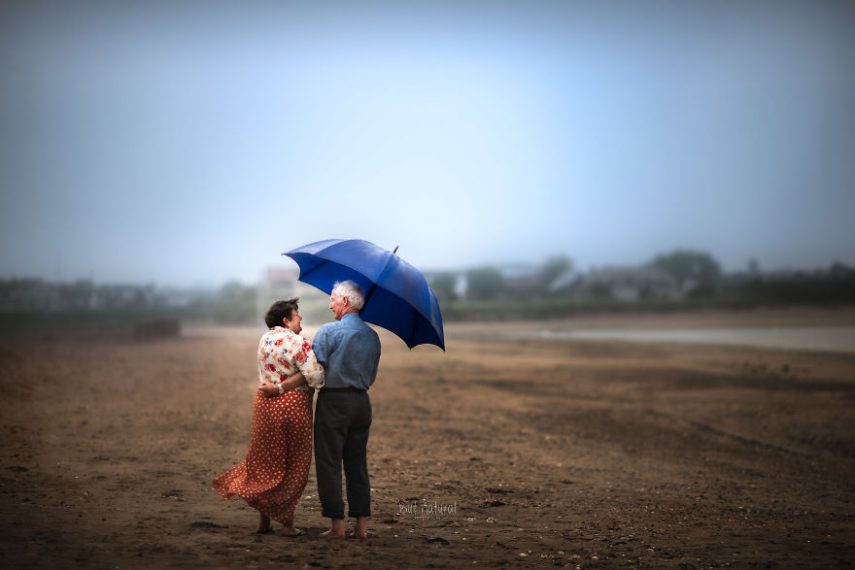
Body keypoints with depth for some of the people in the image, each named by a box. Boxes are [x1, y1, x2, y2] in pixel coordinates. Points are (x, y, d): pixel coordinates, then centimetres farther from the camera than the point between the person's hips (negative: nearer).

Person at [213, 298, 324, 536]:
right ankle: (287, 523, 12)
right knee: (292, 465, 6)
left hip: (264, 405, 6)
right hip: (292, 406, -6)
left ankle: (264, 520, 19)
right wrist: (281, 388, -17)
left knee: (265, 461, 15)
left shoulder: (265, 338, 9)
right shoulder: (298, 343, -13)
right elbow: (314, 376, -23)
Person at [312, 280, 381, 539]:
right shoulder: (372, 336, 10)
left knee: (329, 464, 1)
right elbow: (371, 377, 14)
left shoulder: (328, 331, -10)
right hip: (362, 402, 6)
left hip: (333, 401, -6)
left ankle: (337, 525, 1)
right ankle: (361, 525, 9)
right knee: (357, 464, 11)